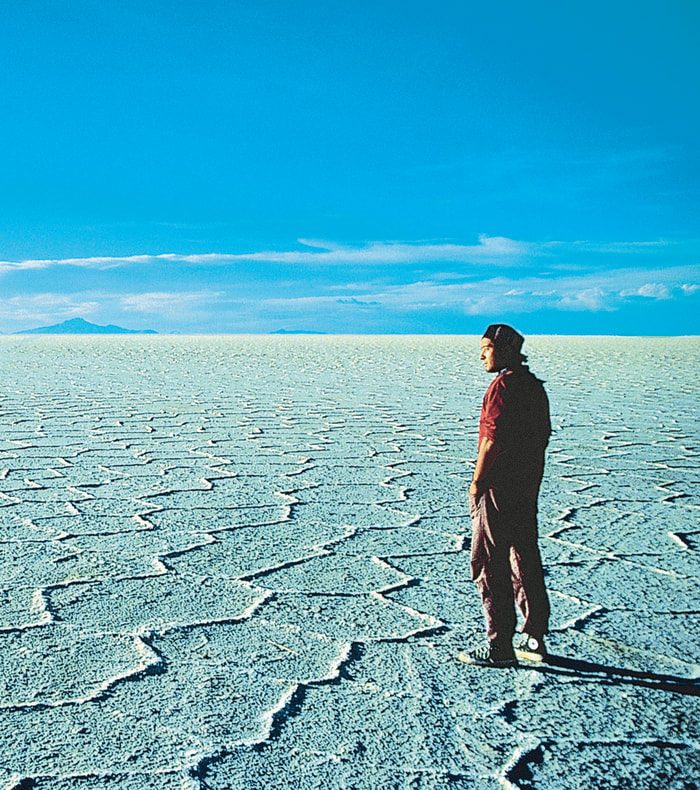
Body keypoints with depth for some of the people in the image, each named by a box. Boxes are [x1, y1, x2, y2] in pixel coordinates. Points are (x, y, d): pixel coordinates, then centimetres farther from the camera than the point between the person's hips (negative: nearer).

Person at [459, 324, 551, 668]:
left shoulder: (503, 386, -16)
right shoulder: (535, 386, 12)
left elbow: (493, 440, -21)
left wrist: (477, 482, -12)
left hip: (499, 488, -9)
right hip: (528, 487, 9)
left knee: (490, 566, -1)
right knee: (526, 563, 15)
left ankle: (499, 647, 4)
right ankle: (534, 639, 23)